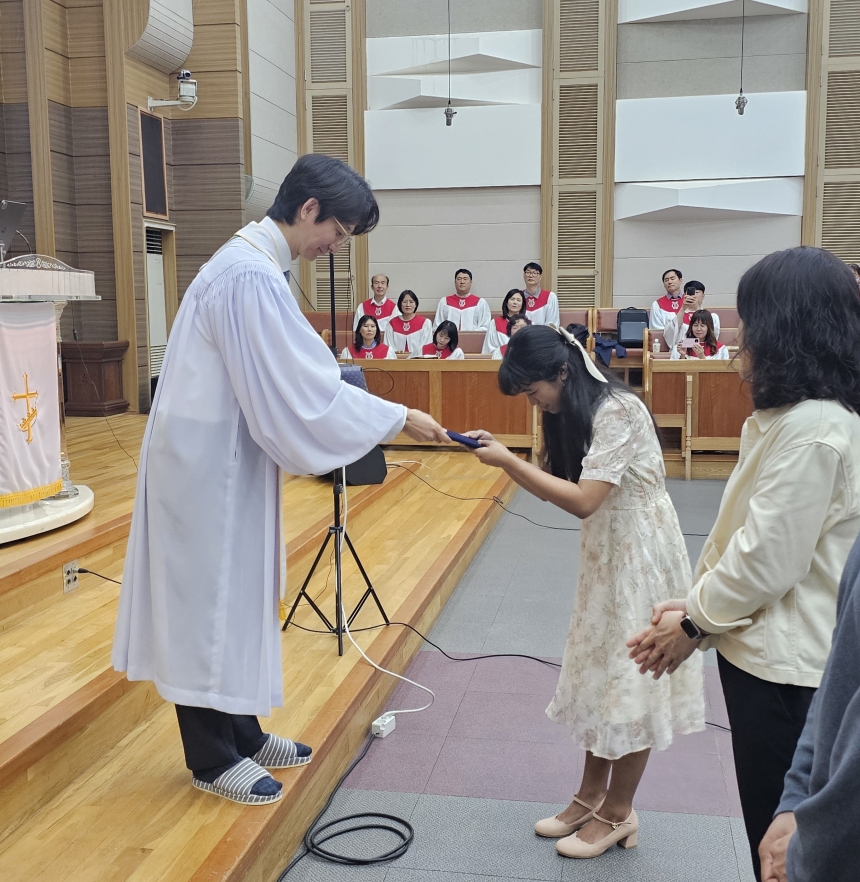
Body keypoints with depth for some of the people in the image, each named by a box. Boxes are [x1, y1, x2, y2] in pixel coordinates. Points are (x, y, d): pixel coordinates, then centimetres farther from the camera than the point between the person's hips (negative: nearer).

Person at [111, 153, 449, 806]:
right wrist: (400, 418, -16)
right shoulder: (252, 276, -23)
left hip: (225, 459, 10)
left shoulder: (253, 262, 10)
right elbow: (302, 391, -24)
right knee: (210, 600, 3)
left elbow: (284, 381, 16)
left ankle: (241, 733, 31)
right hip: (209, 464, -10)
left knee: (235, 594, 17)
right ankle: (211, 758, 19)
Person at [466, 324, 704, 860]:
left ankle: (618, 813, 17)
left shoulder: (617, 411, -23)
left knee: (630, 680, 2)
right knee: (599, 675, 13)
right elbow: (562, 488, 6)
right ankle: (591, 796, 27)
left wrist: (509, 462, -24)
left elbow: (583, 500, -27)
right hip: (605, 551, 9)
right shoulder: (577, 411, 6)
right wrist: (504, 456, -6)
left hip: (641, 553, -9)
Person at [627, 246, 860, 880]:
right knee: (774, 826, 21)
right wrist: (697, 602, 6)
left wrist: (696, 621, -8)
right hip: (767, 650, 9)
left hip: (788, 665, -9)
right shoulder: (795, 414, 9)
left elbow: (768, 558, -22)